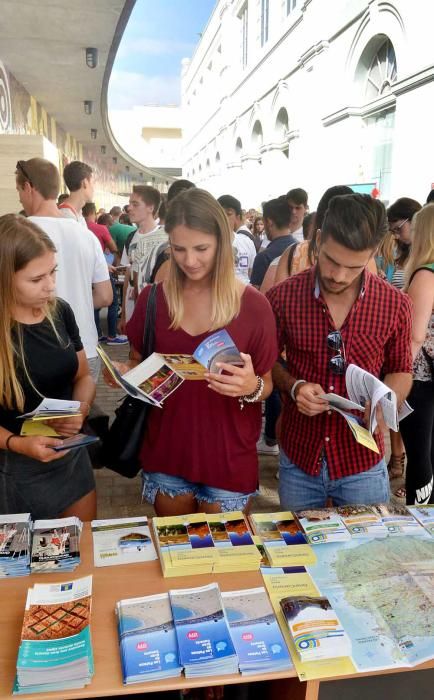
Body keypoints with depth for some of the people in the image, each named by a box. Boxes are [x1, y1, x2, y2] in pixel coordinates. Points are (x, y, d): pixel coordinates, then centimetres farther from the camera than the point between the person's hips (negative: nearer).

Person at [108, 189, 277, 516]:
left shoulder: (253, 305, -10)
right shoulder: (153, 298, -3)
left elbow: (266, 384, -3)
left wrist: (251, 386, -25)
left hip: (229, 456, -2)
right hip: (167, 452, 2)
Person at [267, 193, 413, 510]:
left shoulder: (395, 305, -9)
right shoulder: (283, 297, -11)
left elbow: (400, 372, 5)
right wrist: (293, 386, -17)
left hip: (363, 464, 0)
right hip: (298, 459, 0)